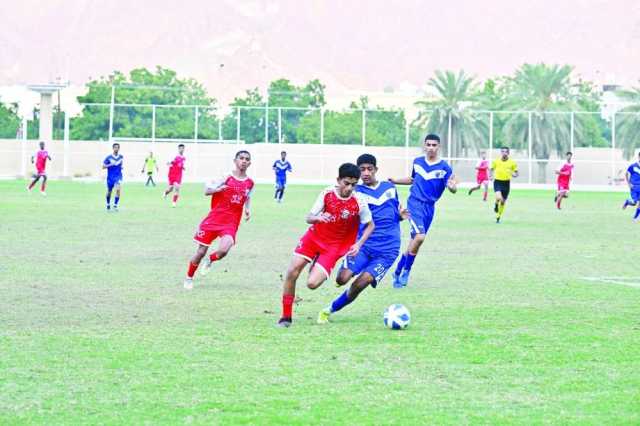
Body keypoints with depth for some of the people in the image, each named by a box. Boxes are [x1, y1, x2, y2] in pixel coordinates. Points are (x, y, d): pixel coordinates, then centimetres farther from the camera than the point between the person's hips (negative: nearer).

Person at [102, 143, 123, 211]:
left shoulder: (121, 156, 2)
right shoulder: (109, 157, -9)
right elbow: (103, 166, -9)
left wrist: (121, 167, 9)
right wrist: (110, 165, -22)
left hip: (118, 177, 1)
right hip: (110, 177, -1)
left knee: (118, 190, -21)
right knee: (109, 191, 12)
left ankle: (115, 206, -13)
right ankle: (108, 204, 38)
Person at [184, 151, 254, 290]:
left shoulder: (250, 183, 5)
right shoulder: (226, 177, -6)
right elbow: (206, 191, -4)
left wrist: (247, 209, 7)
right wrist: (218, 189, -24)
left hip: (231, 222, 2)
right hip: (214, 219, -2)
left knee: (223, 250, -23)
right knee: (201, 252, 2)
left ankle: (210, 260, 12)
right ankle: (189, 278, 26)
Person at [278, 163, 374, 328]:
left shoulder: (359, 204, -16)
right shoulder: (327, 193, -11)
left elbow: (370, 225, 1)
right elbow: (309, 218, -6)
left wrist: (358, 244, -12)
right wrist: (318, 218, -29)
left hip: (334, 246, -2)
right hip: (314, 237, 2)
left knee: (312, 283, -19)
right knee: (291, 273, -12)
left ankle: (318, 272, 20)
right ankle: (286, 316, 4)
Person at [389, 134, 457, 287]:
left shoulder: (444, 168, -5)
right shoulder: (417, 162, 3)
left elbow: (452, 189, -12)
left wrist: (452, 187, -34)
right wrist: (394, 181, 17)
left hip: (429, 208, 2)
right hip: (415, 204, -2)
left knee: (415, 241, 9)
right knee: (419, 236, -22)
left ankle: (398, 272, 27)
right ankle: (405, 271, -7)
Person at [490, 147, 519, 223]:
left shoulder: (512, 162, -1)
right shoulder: (496, 161, -1)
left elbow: (516, 173, 6)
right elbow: (492, 169, 15)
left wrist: (514, 175, -17)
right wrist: (491, 176, -4)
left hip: (506, 183, 1)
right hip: (497, 182, -1)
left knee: (503, 202, 7)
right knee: (499, 198, -26)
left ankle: (498, 218, 24)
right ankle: (496, 205, 10)